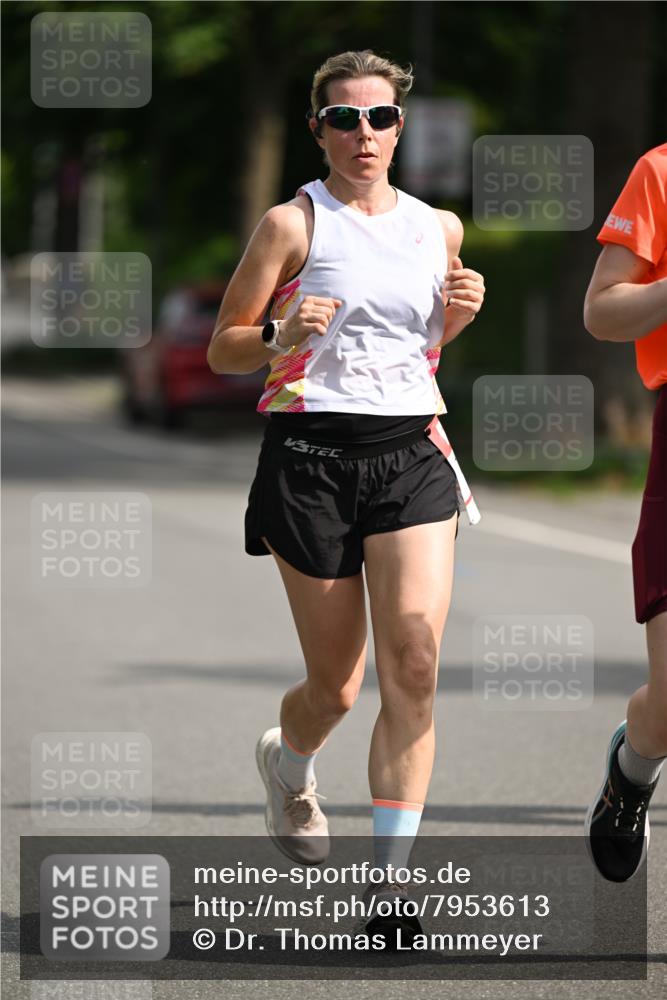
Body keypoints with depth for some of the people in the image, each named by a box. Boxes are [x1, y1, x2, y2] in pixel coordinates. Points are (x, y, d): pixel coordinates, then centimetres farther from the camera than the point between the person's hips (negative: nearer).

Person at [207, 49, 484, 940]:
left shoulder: (439, 228, 12)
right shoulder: (293, 224, -1)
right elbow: (222, 348, 1)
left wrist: (456, 317, 4)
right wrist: (280, 337, -20)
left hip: (412, 454, 3)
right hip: (313, 454, -3)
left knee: (415, 662, -15)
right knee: (337, 686, 3)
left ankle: (392, 877, -12)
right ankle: (287, 760, 41)